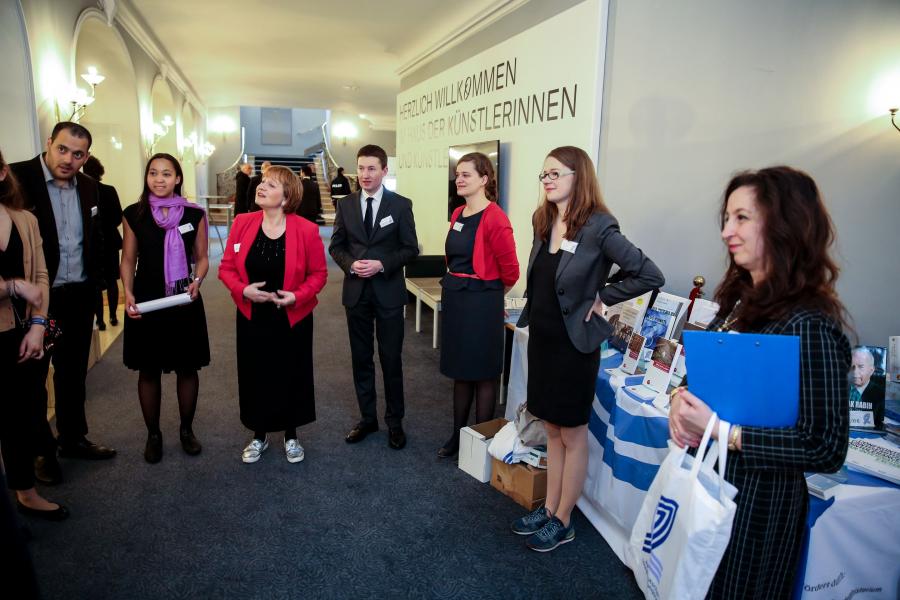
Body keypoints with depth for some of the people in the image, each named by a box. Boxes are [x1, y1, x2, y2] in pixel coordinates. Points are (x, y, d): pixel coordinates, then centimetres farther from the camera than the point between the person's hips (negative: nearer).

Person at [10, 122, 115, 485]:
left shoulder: (88, 187, 4)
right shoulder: (16, 178, -14)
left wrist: (95, 279, 7)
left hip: (79, 296, 5)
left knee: (74, 372, 18)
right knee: (33, 376, 12)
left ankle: (73, 438, 35)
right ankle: (41, 449, 28)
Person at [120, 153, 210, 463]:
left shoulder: (194, 214, -1)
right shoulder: (134, 214, 0)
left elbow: (202, 258, 5)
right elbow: (128, 259, 6)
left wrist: (196, 282, -14)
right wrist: (128, 294, -9)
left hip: (185, 302, 0)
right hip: (145, 302, 0)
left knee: (187, 368, 9)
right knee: (148, 371, 9)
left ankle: (186, 429, 28)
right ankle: (153, 434, 26)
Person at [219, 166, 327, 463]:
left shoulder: (306, 230, -12)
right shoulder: (242, 223, -4)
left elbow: (318, 273, -4)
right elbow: (227, 268, 1)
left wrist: (297, 296, -20)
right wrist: (243, 290, -17)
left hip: (293, 319, -2)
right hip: (252, 318, 2)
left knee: (291, 376, 11)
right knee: (255, 376, 12)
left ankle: (291, 436, 33)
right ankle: (259, 436, 34)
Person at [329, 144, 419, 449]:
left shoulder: (401, 205, -3)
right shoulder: (345, 204, 5)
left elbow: (411, 248, -3)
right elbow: (336, 246, 8)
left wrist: (382, 264, -17)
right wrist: (350, 263, -12)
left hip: (388, 292, -3)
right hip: (356, 291, 3)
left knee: (391, 359, 5)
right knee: (361, 358, 12)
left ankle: (395, 422, 20)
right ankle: (367, 418, 27)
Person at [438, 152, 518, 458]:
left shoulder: (494, 218, -17)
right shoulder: (458, 214, 8)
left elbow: (510, 271, -12)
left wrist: (489, 293, 4)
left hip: (481, 303, -8)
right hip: (454, 298, 8)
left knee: (483, 374, 7)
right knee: (460, 371, 17)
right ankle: (458, 435, 31)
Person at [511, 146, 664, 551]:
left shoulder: (598, 227, -17)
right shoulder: (543, 222, 4)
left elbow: (650, 275, -19)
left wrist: (601, 297, -13)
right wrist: (532, 318, 7)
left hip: (574, 344, -7)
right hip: (542, 339, 7)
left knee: (573, 435, 9)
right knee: (552, 430, 18)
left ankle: (563, 522, 25)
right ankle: (549, 509, 33)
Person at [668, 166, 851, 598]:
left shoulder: (809, 326, -24)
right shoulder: (741, 300, 1)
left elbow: (827, 448, -23)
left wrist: (721, 430, -26)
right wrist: (680, 398, -7)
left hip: (757, 501, -7)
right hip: (707, 480, 8)